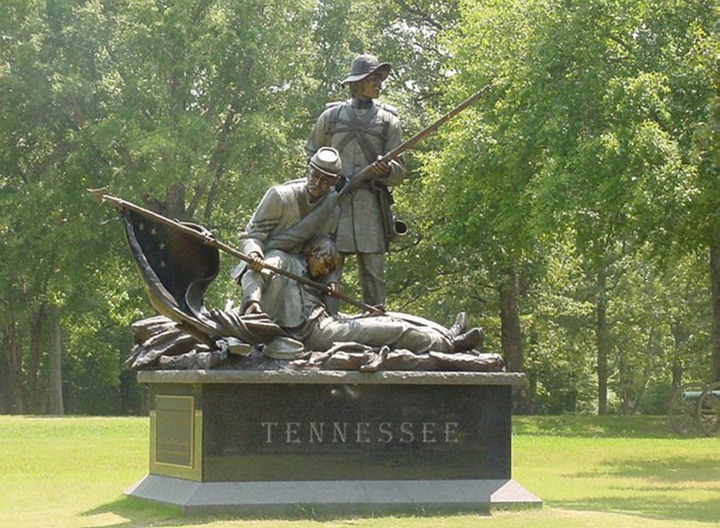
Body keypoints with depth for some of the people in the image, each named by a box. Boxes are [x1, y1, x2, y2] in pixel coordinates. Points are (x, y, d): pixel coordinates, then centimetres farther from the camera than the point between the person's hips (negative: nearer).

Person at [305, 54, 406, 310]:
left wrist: (386, 170, -15)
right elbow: (312, 152, 23)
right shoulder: (332, 116, 12)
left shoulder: (388, 121, 11)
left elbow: (399, 173, 7)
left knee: (373, 273, -2)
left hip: (371, 204, 0)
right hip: (334, 201, 0)